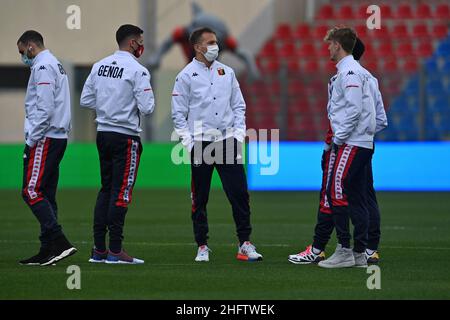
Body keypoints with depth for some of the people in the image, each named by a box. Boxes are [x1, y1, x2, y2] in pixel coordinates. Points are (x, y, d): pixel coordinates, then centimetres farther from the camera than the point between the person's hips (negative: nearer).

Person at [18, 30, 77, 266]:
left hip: (44, 138, -10)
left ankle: (59, 242, -21)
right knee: (46, 195, 10)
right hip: (59, 138, 10)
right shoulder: (56, 65, 22)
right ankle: (49, 250, 9)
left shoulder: (42, 67, -11)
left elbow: (45, 108, -20)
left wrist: (32, 140, -17)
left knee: (32, 191, -13)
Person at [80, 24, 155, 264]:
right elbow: (146, 108, -17)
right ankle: (115, 251, -4)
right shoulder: (137, 70, -13)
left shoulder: (99, 66, 8)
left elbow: (85, 100, 10)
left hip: (103, 134, 7)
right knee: (121, 192, -3)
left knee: (106, 189, 14)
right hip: (125, 137, -7)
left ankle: (99, 249, 13)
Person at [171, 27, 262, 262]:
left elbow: (238, 106, 15)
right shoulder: (186, 76, 0)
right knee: (199, 198, 3)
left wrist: (239, 135, 4)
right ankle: (202, 246, 12)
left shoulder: (227, 73, 11)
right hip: (200, 143, -3)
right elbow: (178, 114, 0)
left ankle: (245, 244, 1)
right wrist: (190, 144, -8)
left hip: (227, 140, 3)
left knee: (239, 193, -3)